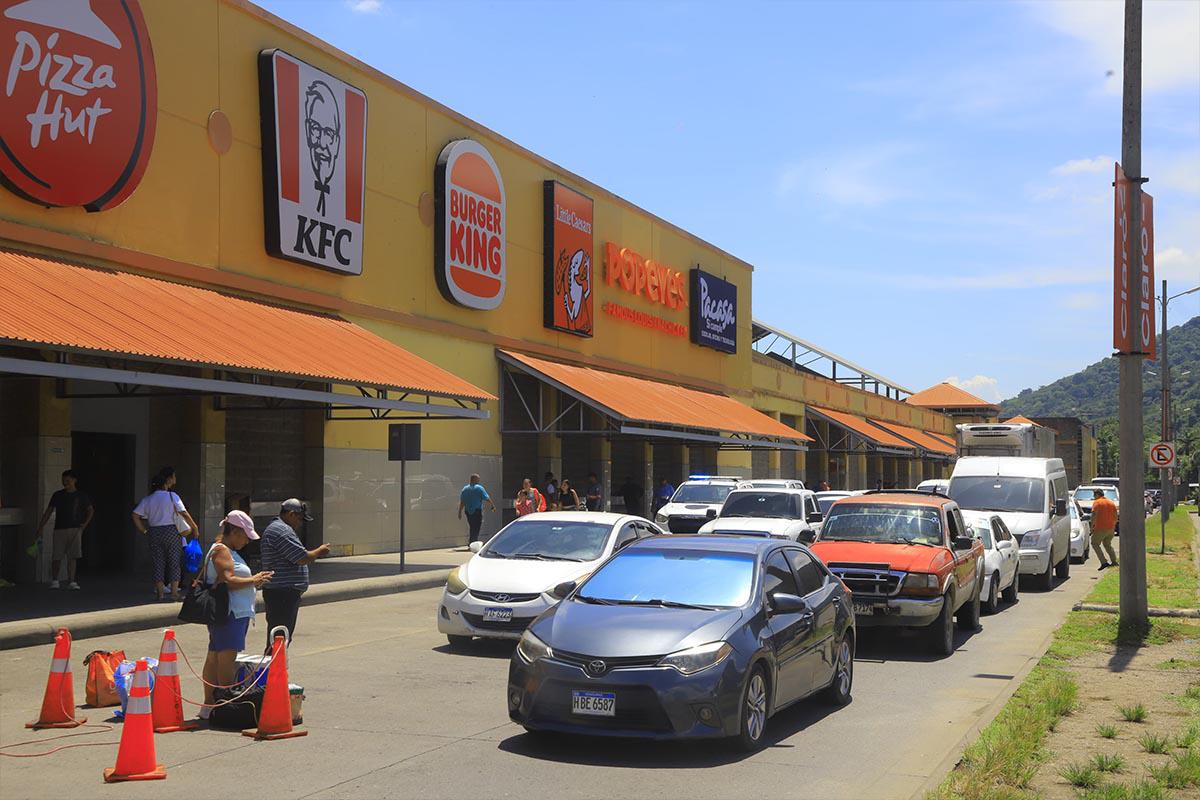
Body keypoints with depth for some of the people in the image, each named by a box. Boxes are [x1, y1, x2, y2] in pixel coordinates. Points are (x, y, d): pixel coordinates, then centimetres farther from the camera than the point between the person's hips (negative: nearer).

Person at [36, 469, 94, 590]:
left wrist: (85, 523, 2)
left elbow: (91, 510, 15)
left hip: (75, 530, 0)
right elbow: (48, 512, 8)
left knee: (72, 557, -3)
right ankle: (54, 580, 16)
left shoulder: (81, 496, 6)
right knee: (56, 557, -1)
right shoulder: (57, 495, 6)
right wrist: (40, 528, 4)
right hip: (59, 529, 0)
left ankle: (71, 582, 2)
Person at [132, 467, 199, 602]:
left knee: (158, 563, 8)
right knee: (174, 562, 4)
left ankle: (160, 593, 8)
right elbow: (184, 514, -11)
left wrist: (144, 531, 6)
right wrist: (195, 528, -3)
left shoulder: (147, 499, 6)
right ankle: (174, 593, 3)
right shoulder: (172, 496, -6)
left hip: (154, 533, 3)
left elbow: (136, 516, -1)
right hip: (171, 531, -3)